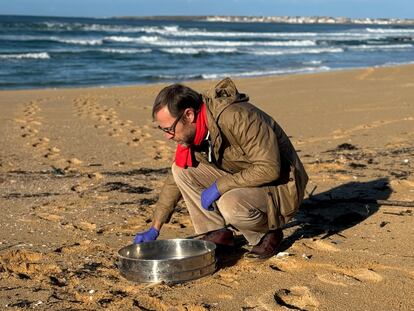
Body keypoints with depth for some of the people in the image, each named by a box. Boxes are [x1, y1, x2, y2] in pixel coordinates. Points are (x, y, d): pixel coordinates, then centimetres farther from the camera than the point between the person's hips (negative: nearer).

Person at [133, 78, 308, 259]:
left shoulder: (236, 118, -30)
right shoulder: (191, 133, -4)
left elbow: (270, 169, -31)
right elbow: (175, 179, 9)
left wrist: (219, 186, -27)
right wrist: (154, 229, 7)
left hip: (280, 186, -7)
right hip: (240, 182, 8)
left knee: (231, 204, -37)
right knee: (181, 169, -6)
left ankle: (268, 233, -5)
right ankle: (217, 233, 0)